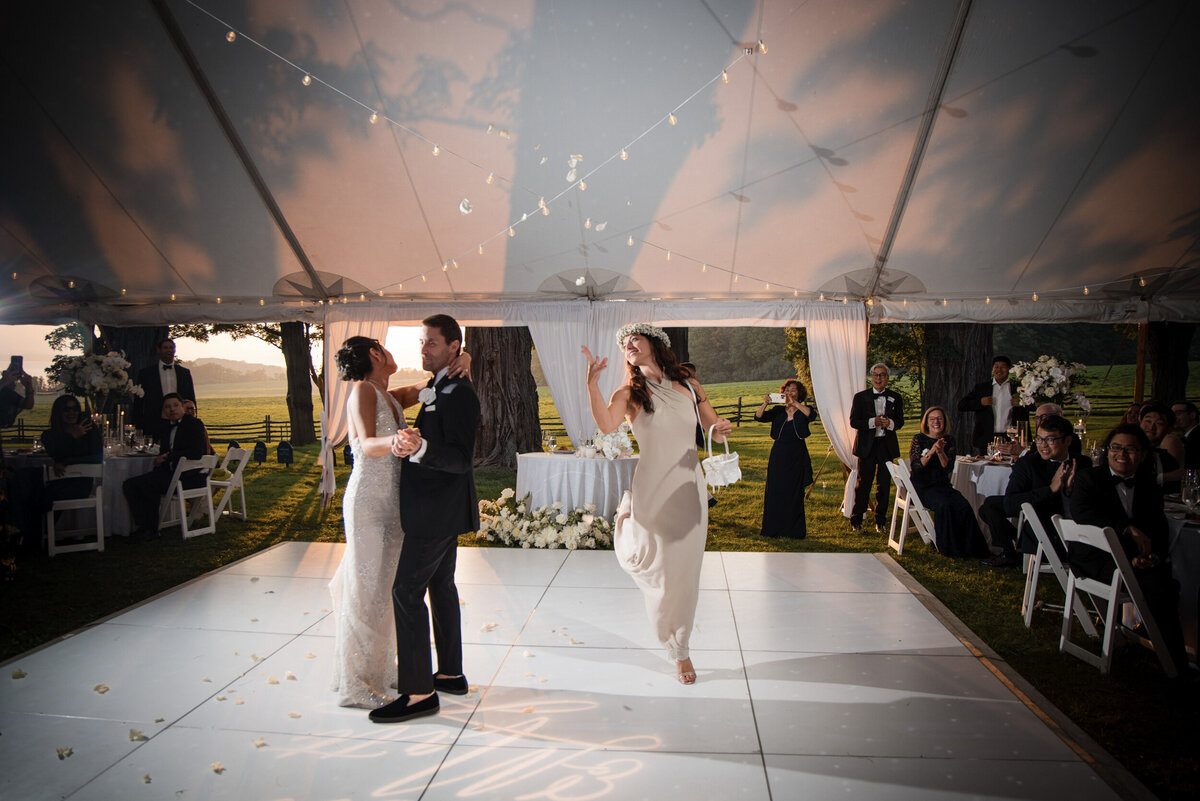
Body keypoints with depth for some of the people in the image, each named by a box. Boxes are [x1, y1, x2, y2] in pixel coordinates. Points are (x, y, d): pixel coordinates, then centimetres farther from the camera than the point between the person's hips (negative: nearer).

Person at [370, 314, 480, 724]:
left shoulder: (458, 394, -18)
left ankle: (419, 692, 0)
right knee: (441, 585, 17)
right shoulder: (438, 389, 13)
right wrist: (405, 440, 2)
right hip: (439, 508, 10)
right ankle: (451, 674, 29)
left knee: (407, 590, -7)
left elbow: (461, 457, -26)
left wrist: (419, 449, -40)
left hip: (438, 510, -10)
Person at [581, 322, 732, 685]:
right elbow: (606, 425, -22)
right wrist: (592, 382, -32)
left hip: (690, 488, 3)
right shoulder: (629, 393, -1)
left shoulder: (688, 384, 9)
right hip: (653, 489, -3)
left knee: (686, 570, 10)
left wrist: (721, 430, -11)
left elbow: (714, 430, 12)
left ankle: (681, 649, 30)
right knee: (663, 570, 1)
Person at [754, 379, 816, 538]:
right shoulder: (778, 411, 9)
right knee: (774, 491, 2)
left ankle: (794, 529, 11)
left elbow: (812, 415, -22)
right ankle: (774, 528, 12)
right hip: (778, 454, 2)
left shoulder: (804, 410, 2)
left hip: (797, 455, -2)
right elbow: (759, 417, -5)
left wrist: (795, 403, -32)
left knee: (794, 492, 2)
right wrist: (765, 404, -23)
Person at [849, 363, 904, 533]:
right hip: (867, 446, -2)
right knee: (863, 483, 1)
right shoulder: (860, 397, 2)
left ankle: (880, 521, 16)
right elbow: (853, 421, -4)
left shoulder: (895, 398, 8)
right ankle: (856, 521, 10)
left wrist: (889, 423, -15)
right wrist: (873, 422, -19)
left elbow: (900, 421, 7)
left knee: (884, 484, 6)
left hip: (887, 445, 2)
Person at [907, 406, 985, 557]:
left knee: (964, 506, -25)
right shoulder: (919, 439, 0)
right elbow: (915, 466, -10)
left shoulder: (949, 440, 9)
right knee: (944, 505, -32)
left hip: (942, 485, 4)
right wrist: (931, 451, -22)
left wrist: (940, 452, -17)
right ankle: (948, 548, -19)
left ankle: (969, 547, -13)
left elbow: (948, 467, 0)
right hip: (922, 486, -3)